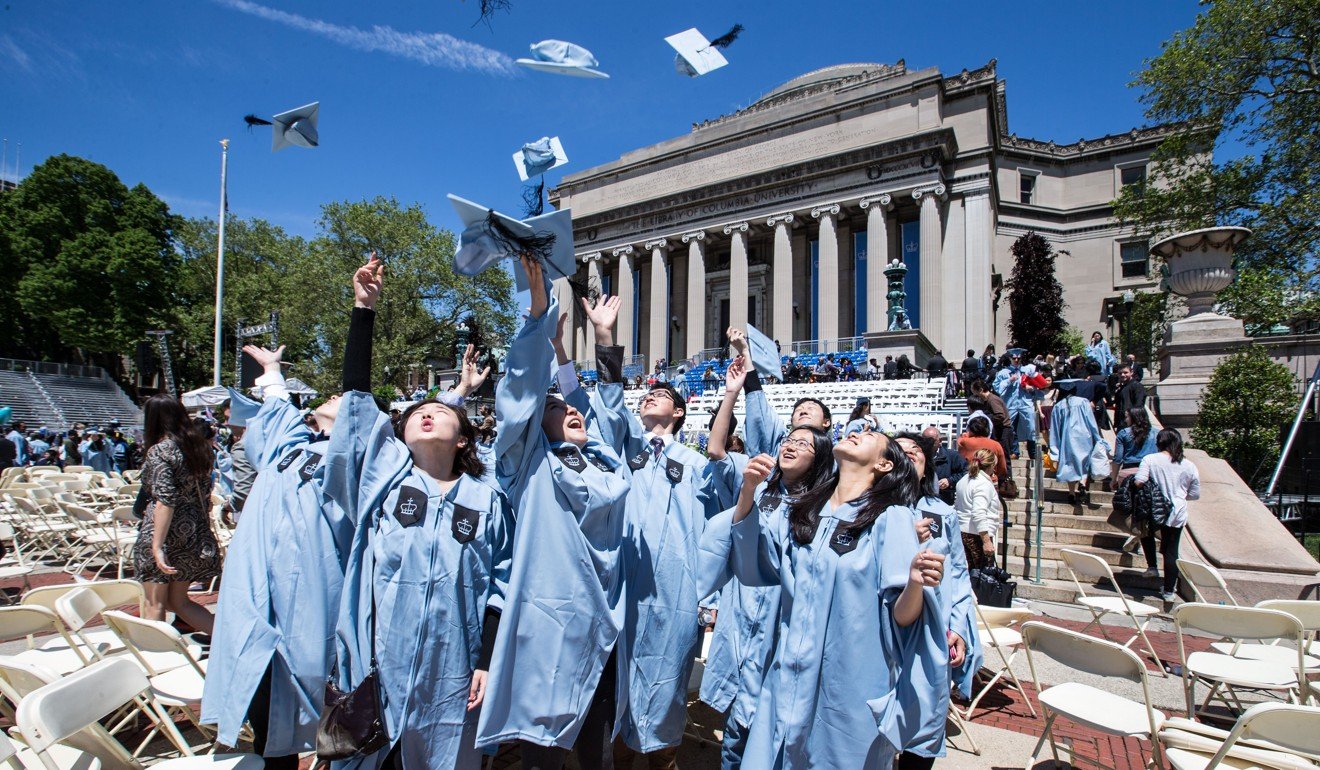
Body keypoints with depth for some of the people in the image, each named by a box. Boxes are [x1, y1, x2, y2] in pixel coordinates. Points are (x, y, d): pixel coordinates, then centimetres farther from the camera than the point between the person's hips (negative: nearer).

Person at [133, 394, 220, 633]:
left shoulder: (159, 451, -12)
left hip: (166, 534, -7)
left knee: (155, 604, 7)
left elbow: (165, 501, -20)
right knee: (178, 601, 16)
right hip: (195, 534, 7)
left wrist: (157, 546, -20)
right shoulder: (198, 446, 8)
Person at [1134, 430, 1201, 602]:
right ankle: (1169, 591, 16)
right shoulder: (1189, 466, 0)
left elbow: (1139, 482, -20)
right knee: (1171, 552, 10)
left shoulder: (1150, 459, -10)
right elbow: (1195, 494, 7)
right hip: (1177, 515, 2)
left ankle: (1151, 566, 20)